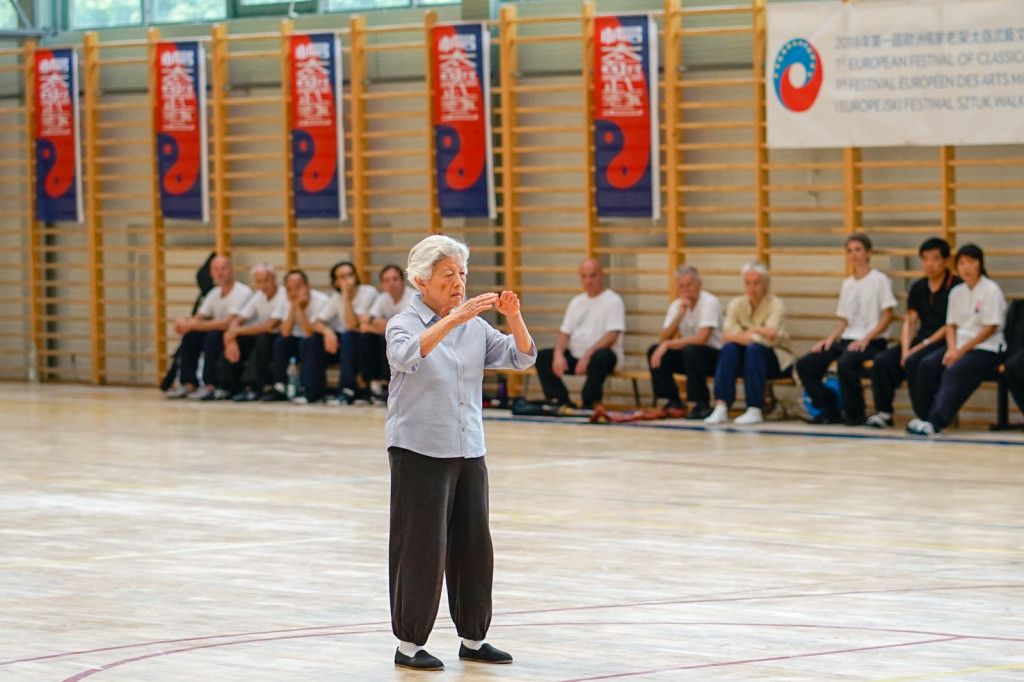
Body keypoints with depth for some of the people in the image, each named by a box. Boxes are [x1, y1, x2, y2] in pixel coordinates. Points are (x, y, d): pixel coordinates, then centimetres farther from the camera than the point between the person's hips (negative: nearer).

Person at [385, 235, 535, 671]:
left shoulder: (475, 328, 11)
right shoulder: (404, 324, -5)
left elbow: (521, 358, 4)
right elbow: (407, 355, -27)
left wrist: (514, 318, -15)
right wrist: (454, 319, -36)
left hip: (469, 452, 6)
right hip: (420, 452, -6)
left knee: (474, 548, 9)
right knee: (422, 549, -4)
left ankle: (473, 639, 20)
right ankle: (409, 644, 5)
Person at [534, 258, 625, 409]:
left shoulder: (613, 301, -2)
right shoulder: (576, 302, 19)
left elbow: (612, 337, -13)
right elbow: (564, 333, 15)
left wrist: (588, 355, -24)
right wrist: (558, 355, -6)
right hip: (575, 355, 6)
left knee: (599, 357, -40)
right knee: (542, 356, -14)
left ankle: (589, 403, -31)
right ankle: (562, 401, -21)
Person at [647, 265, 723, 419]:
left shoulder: (709, 302, -16)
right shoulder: (676, 305, 5)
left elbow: (702, 338, -27)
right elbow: (663, 338, -6)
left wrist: (668, 344, -25)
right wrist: (679, 315, -19)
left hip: (715, 356, -6)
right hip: (688, 357, 6)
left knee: (690, 350, -37)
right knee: (654, 351, -13)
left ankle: (702, 405, -23)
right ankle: (673, 402, -6)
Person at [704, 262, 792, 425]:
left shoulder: (776, 305, -11)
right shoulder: (737, 304, 1)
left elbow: (768, 339, -23)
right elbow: (727, 335, -14)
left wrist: (746, 334, -20)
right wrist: (757, 331, -23)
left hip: (776, 360, -3)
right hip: (746, 361, 3)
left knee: (754, 349, -34)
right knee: (729, 348, -27)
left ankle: (755, 411, -37)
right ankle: (721, 407, -37)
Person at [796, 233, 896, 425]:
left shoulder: (879, 280, 0)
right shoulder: (847, 284, 20)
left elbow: (887, 316, -6)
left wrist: (866, 338, -17)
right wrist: (831, 338, 4)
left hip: (871, 342, -7)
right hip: (847, 340, 7)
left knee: (845, 363, -38)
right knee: (804, 365, -10)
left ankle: (855, 413, -18)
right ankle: (830, 410, 1)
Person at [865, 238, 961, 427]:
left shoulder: (955, 286, -7)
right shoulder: (918, 288, 14)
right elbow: (910, 322, 11)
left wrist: (922, 346, -16)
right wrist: (905, 350, -7)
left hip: (943, 342, -7)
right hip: (921, 340, 7)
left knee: (913, 362, -33)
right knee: (883, 360, -16)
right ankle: (883, 413, -8)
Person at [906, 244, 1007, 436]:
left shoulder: (991, 290, -6)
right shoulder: (957, 292, 14)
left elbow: (990, 328, -11)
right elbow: (951, 324, 14)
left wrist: (961, 351, -14)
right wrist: (952, 349, -7)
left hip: (986, 348, -6)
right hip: (960, 346, 6)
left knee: (954, 371, -32)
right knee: (927, 364, -20)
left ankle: (935, 422, -42)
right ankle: (923, 415, -18)